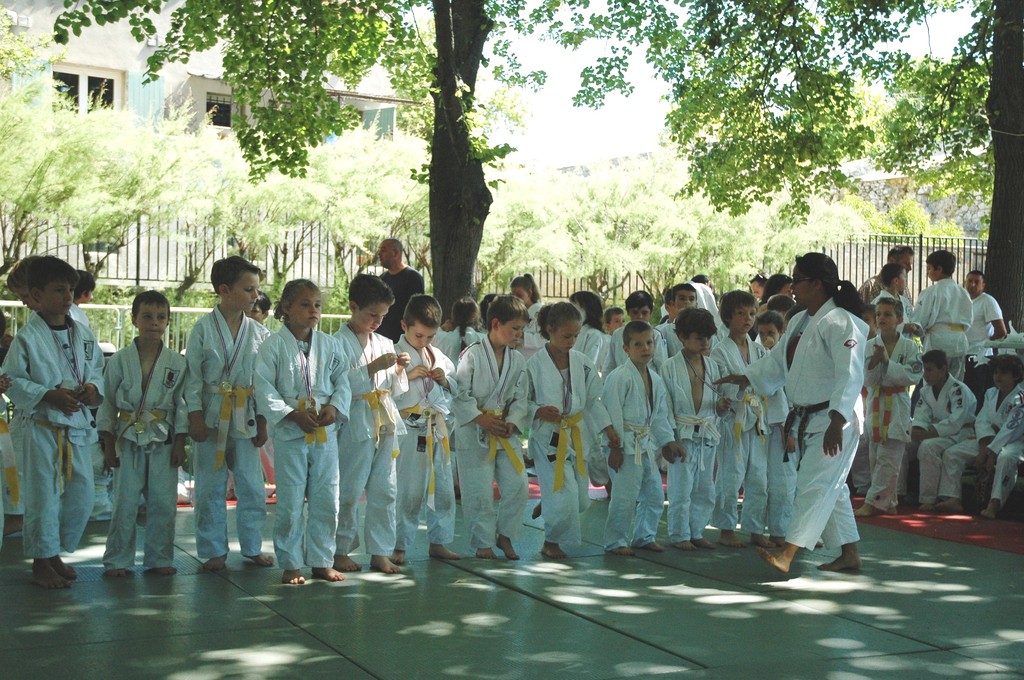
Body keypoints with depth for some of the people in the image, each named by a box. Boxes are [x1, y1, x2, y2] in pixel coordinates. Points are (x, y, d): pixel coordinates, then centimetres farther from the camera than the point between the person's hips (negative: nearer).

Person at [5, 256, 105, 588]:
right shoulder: (27, 337, -9)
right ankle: (42, 561, 14)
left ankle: (57, 553, 26)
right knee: (44, 495, -1)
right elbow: (12, 381, -8)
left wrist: (93, 387, -5)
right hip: (41, 426, -5)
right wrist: (48, 395, -18)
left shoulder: (83, 334, 8)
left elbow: (98, 368, 16)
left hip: (78, 424, 6)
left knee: (81, 494, 9)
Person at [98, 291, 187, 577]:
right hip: (128, 439, -1)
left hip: (164, 440, 1)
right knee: (125, 503, 1)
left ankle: (159, 558, 18)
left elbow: (182, 404, 5)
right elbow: (107, 403, 2)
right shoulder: (119, 360, -1)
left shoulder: (177, 362, 1)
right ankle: (118, 561, 13)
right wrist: (108, 444, 0)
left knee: (163, 503, 4)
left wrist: (180, 443, 1)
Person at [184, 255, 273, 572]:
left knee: (252, 487, 7)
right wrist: (195, 415, -9)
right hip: (211, 416, -3)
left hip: (245, 417, 3)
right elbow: (192, 375, -4)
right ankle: (214, 551, 16)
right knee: (210, 488, 5)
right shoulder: (203, 328, -5)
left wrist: (262, 421, 4)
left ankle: (253, 546, 22)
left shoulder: (258, 332, 3)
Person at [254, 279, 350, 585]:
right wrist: (293, 414, -17)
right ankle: (290, 563, 14)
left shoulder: (329, 344, 6)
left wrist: (334, 407, -10)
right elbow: (263, 386, -9)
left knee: (326, 499, 8)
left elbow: (343, 379, 9)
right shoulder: (274, 344, -5)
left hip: (326, 432, 4)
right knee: (290, 502, 2)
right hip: (290, 433, -4)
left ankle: (322, 560, 21)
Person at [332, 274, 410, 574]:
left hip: (385, 423, 6)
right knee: (349, 491, -1)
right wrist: (374, 367, -20)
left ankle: (381, 552, 14)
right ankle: (340, 551, 14)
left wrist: (399, 370, 0)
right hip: (355, 423, -6)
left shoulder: (384, 343, 15)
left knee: (384, 490, 6)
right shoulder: (339, 343, -5)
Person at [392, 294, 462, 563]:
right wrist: (408, 375, -19)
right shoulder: (395, 354, -7)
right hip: (410, 429, -6)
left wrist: (444, 379, -1)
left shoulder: (438, 356, 12)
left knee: (443, 488, 11)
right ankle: (400, 546, 7)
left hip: (437, 429, 6)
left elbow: (456, 388, 18)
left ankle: (438, 542, 24)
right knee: (410, 491, -4)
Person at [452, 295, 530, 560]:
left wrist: (512, 423, -9)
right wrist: (480, 419, -17)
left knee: (518, 486, 1)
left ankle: (504, 535, 20)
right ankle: (483, 542, 14)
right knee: (479, 492, -1)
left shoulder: (518, 360, 6)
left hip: (506, 432, 5)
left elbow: (520, 398, 7)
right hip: (474, 432, -5)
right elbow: (459, 393, -12)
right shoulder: (472, 354, -11)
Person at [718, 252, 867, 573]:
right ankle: (849, 554, 26)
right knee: (830, 487, 15)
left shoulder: (841, 323, -17)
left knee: (814, 486, -12)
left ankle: (787, 554, -19)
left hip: (833, 420, -10)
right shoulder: (798, 321, 14)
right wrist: (743, 378, 8)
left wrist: (836, 421, -33)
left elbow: (850, 376, -25)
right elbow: (776, 361, 20)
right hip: (805, 420, 10)